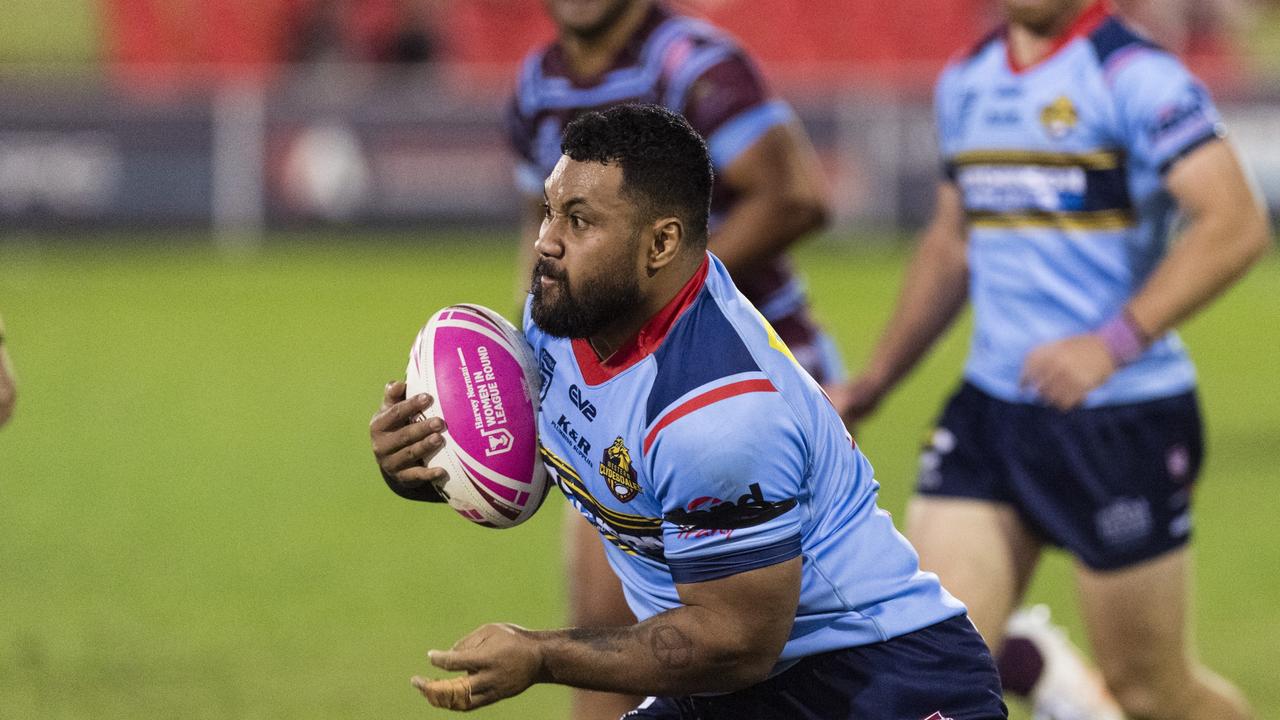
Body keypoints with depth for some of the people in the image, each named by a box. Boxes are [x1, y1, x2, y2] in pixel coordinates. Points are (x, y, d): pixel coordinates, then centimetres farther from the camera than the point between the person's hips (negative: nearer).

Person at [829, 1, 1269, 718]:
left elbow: (1236, 224, -21)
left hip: (1123, 419, -6)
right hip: (989, 411, 6)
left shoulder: (1137, 77, -12)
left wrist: (1114, 343, -29)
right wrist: (873, 382, 26)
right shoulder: (966, 82, 12)